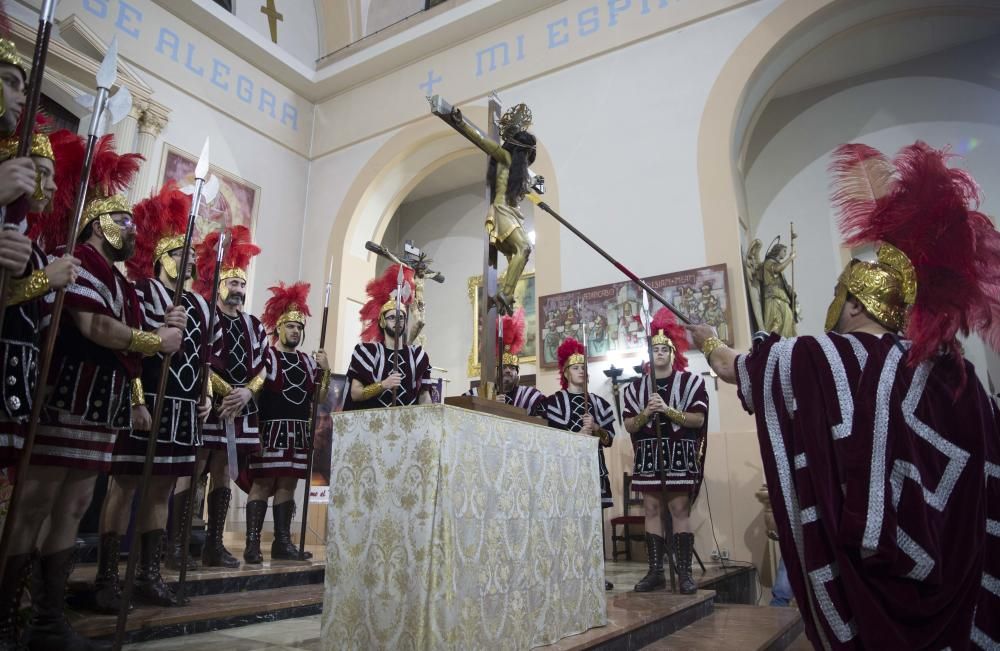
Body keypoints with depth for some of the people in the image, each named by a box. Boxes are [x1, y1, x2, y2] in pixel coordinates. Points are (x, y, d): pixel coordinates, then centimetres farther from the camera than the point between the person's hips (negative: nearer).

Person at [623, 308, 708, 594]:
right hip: (648, 456, 3)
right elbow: (628, 425, 7)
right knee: (652, 511, 5)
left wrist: (667, 410, -17)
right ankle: (655, 571, 11)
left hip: (679, 455, -3)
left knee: (680, 511, -2)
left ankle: (684, 572, 4)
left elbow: (698, 419, -6)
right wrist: (646, 413, -12)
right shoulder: (635, 386, 10)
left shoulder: (690, 381, 3)